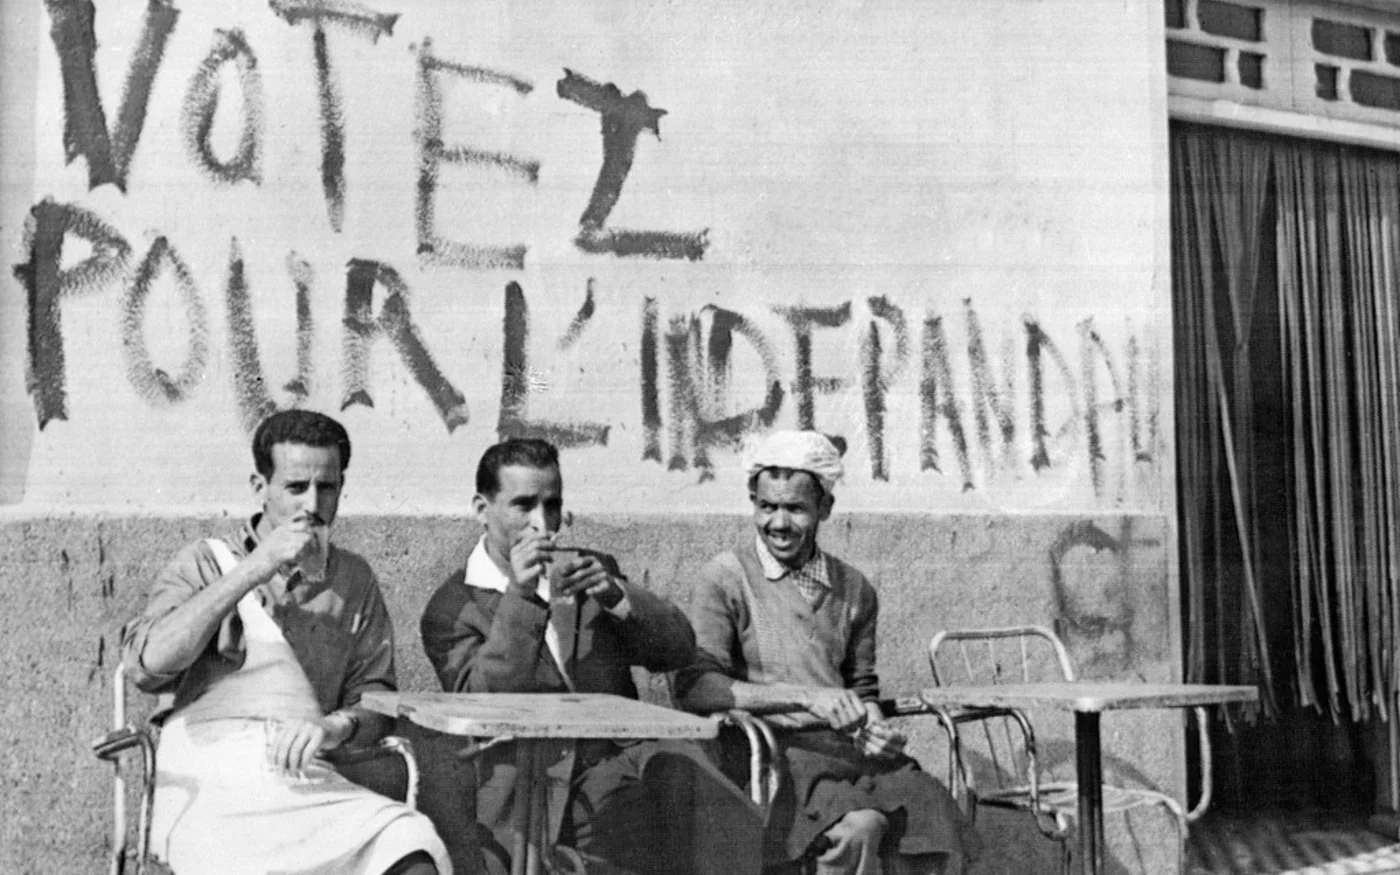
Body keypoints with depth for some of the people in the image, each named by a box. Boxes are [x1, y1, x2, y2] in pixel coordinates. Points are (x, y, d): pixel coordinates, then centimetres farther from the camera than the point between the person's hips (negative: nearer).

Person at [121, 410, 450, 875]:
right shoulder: (206, 562, 12)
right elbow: (147, 663, -6)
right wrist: (252, 571, -8)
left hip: (307, 781, 2)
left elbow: (376, 699, 15)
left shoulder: (354, 580, 19)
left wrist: (340, 725, -9)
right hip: (210, 785, -2)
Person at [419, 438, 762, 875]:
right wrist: (519, 596, -18)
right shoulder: (451, 609, 4)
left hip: (624, 763, 5)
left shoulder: (594, 569, 17)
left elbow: (679, 649, 8)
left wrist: (614, 595, -10)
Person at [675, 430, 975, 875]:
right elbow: (694, 687, -11)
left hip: (851, 752, 5)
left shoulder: (854, 589, 16)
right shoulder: (727, 577, 0)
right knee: (859, 826, -32)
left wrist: (873, 727, 3)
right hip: (776, 752, -5)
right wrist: (806, 696, -18)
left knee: (938, 817, -23)